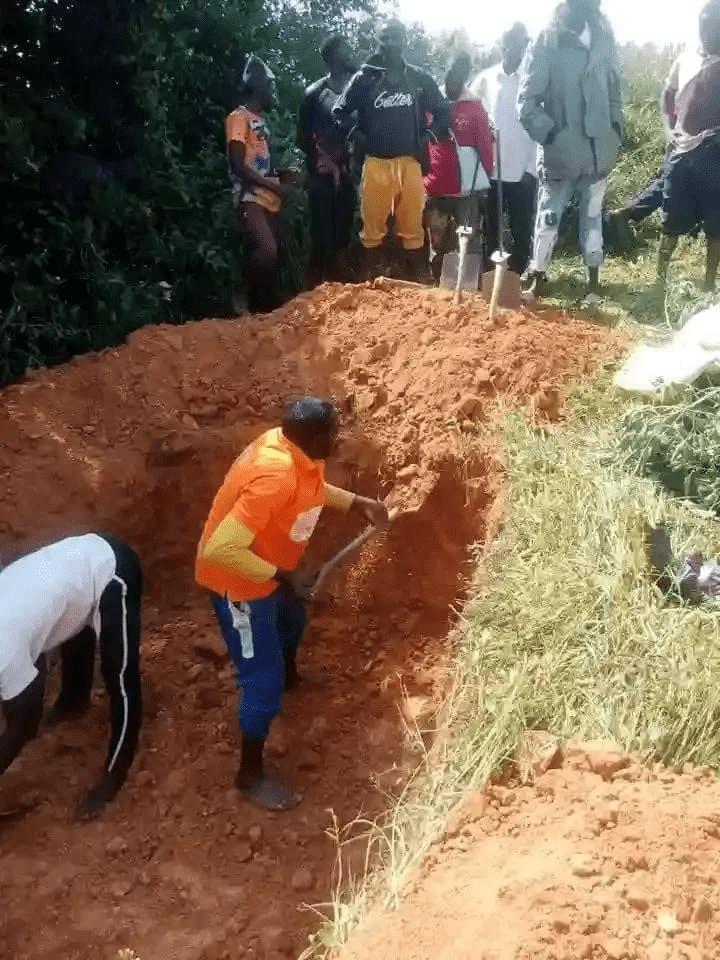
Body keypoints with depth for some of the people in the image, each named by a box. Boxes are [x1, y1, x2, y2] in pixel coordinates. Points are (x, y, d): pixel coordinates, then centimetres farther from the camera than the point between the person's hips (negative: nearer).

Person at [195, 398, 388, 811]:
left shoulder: (298, 453, -10)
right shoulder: (274, 477, -38)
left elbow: (313, 490, 15)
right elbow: (222, 549, -39)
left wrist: (358, 503, 4)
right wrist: (282, 576, -30)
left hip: (268, 569, 10)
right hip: (238, 580, -10)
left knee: (293, 619, 34)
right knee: (264, 682, -1)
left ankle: (289, 675, 66)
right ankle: (251, 774, 17)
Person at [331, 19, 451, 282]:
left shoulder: (420, 79, 9)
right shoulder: (365, 78, 4)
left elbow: (443, 113, 17)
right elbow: (339, 113, 8)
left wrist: (428, 136, 1)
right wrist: (358, 139, -4)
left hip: (410, 162, 1)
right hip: (376, 163, -1)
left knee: (413, 228, 3)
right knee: (373, 229, 2)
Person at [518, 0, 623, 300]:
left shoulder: (604, 39, 4)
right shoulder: (547, 44, -10)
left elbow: (613, 90, 14)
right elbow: (526, 102, -12)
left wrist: (616, 128, 3)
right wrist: (550, 135, -18)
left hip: (598, 150, 5)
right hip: (561, 151, -4)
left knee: (593, 215, 12)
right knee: (548, 218, 4)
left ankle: (593, 280, 21)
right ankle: (536, 281, 12)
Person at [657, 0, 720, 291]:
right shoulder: (684, 61, 13)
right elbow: (667, 95, 24)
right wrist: (669, 128, 7)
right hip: (681, 153, 3)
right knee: (672, 222, 7)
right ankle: (659, 278, 15)